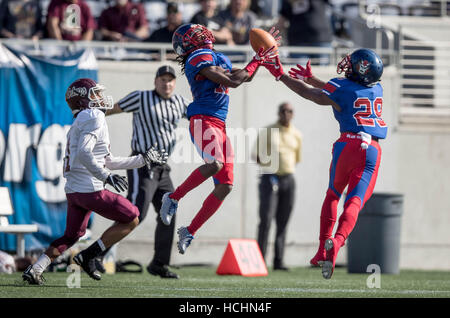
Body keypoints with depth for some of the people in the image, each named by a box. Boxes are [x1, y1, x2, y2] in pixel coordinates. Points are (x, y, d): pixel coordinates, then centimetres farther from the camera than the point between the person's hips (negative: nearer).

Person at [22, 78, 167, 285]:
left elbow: (108, 161, 25)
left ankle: (35, 269, 12)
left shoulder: (82, 122, 22)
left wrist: (142, 160, 29)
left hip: (73, 190, 10)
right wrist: (107, 177, -25)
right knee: (131, 219, 1)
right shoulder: (94, 118, -10)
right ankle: (88, 256, -2)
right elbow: (84, 154, -23)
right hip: (89, 189, -10)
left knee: (72, 235, 22)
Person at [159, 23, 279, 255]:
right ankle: (174, 197, -17)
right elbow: (232, 82, -13)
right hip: (203, 120, -9)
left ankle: (189, 232, 8)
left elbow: (245, 77, 35)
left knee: (225, 187, 2)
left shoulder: (219, 59, 23)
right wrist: (256, 61, -2)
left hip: (219, 125, 9)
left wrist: (263, 52, 28)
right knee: (214, 164, -35)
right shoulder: (200, 59, -6)